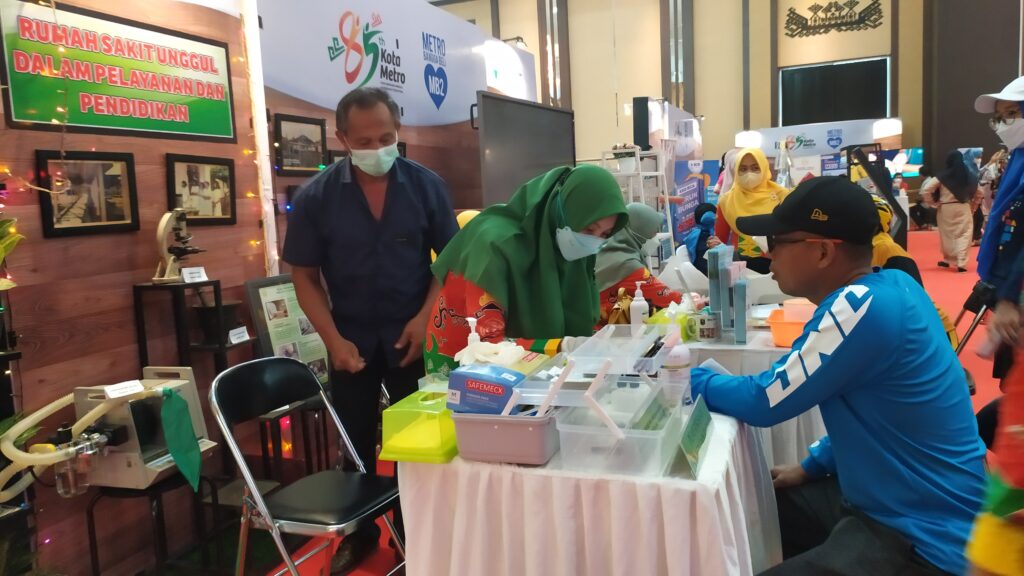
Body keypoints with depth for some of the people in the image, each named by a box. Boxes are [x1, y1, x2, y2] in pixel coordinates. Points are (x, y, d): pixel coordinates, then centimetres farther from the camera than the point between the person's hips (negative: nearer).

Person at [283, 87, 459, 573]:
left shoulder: (426, 185, -7)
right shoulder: (316, 196, -9)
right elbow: (304, 276, -3)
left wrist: (425, 317, -12)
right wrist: (334, 340, -11)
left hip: (413, 333, 0)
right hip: (352, 338, 1)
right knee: (355, 441, 14)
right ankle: (360, 532, 35)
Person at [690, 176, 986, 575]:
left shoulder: (862, 306, -26)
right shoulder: (888, 285, 2)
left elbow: (763, 403, -20)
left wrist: (689, 377, -5)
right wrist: (812, 467, 10)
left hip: (925, 537, -9)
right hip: (900, 499, 9)